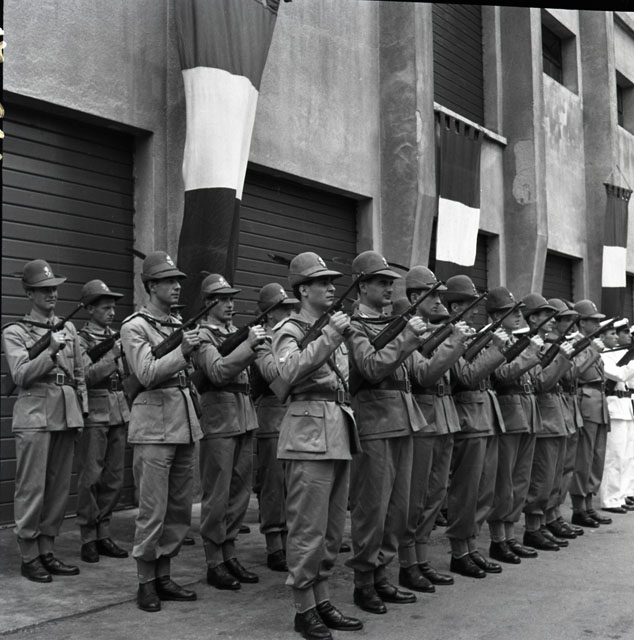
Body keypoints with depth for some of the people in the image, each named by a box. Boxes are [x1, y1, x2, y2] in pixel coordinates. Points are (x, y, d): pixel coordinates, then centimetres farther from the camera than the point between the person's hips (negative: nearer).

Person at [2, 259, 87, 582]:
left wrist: (82, 408, 10)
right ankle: (29, 556, 8)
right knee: (31, 489, -2)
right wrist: (51, 351, -20)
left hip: (66, 415, 5)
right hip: (34, 415, -5)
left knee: (59, 487, 8)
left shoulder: (68, 328, 15)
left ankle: (47, 550, 18)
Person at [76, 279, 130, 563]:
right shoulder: (80, 339, -2)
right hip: (94, 414, -6)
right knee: (91, 478, -3)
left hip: (119, 413, 6)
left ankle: (103, 534, 16)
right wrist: (113, 354, -19)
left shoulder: (115, 337, 15)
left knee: (114, 478, 7)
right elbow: (87, 375, -14)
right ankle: (88, 538, 6)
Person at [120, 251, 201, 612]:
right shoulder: (135, 326, -5)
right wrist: (181, 351, -25)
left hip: (185, 423, 7)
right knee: (153, 510, -3)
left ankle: (164, 576, 20)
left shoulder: (179, 325, 15)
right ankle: (146, 582, 10)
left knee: (180, 509, 10)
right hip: (155, 426, -7)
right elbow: (147, 374, -16)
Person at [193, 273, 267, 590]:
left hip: (246, 419, 7)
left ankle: (229, 555, 21)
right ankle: (214, 564, 8)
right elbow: (217, 371, -21)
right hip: (218, 420, -7)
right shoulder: (202, 334, -5)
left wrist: (258, 345, 2)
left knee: (239, 493, 11)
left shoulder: (237, 332, 18)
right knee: (217, 496, -1)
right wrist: (248, 345, -26)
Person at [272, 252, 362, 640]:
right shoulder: (291, 331, -3)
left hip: (341, 432, 8)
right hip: (310, 434, -8)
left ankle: (323, 600, 21)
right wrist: (327, 338, -28)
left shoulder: (334, 328, 20)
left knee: (333, 527, 12)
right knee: (309, 528, -4)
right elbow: (289, 372, -25)